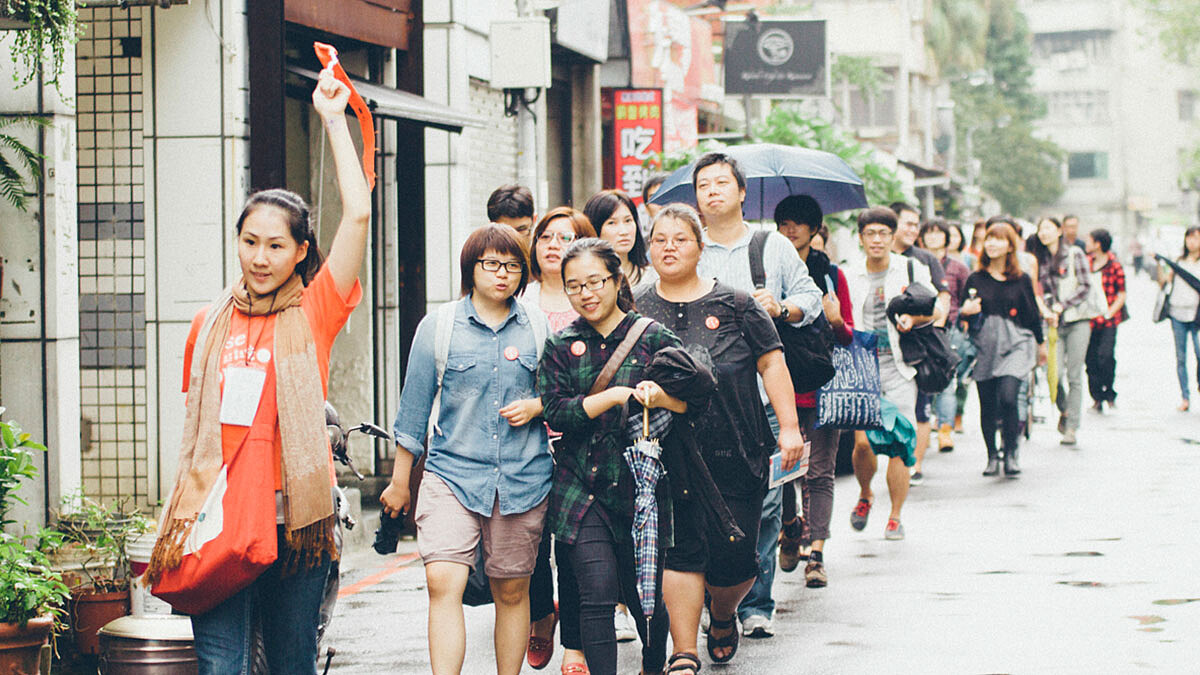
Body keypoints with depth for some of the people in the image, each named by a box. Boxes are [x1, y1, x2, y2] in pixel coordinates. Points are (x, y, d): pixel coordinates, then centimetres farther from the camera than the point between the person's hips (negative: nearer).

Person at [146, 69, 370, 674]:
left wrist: (333, 120, -2)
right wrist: (176, 522, 9)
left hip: (295, 517, -2)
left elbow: (358, 213, -8)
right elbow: (194, 429, 16)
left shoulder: (314, 314, 1)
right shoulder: (210, 325, 11)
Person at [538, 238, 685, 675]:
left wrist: (660, 396, -22)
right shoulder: (561, 346, 7)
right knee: (598, 592, -13)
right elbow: (555, 412, -5)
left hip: (641, 486, 0)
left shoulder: (653, 338, 3)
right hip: (581, 489, 0)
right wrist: (616, 395, -14)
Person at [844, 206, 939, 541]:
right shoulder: (849, 275, 9)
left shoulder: (911, 270, 5)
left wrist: (914, 318, -8)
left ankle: (895, 517, 7)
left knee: (899, 443, -6)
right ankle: (865, 495, 23)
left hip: (899, 366, -1)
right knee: (863, 441, -8)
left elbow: (935, 308, 11)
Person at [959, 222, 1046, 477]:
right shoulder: (975, 279, 7)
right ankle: (992, 456, 17)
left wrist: (1040, 344, 25)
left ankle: (1010, 453, -4)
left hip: (1015, 344, -2)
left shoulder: (1021, 280, 6)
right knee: (987, 405, 1)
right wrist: (966, 311, -14)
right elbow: (966, 313, 10)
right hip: (985, 345, 2)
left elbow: (1032, 313, 16)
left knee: (1007, 397, -19)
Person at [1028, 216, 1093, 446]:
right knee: (1054, 373, -9)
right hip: (1054, 323, 3)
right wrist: (1047, 311, -6)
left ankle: (1071, 427, -1)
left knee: (1074, 376, -5)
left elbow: (1085, 286, -4)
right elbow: (1040, 291, 13)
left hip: (1077, 321, -3)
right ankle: (1064, 411, 19)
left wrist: (1061, 306, -11)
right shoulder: (1040, 259, 13)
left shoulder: (1074, 254, 1)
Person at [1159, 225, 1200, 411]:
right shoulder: (1179, 260, 14)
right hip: (1177, 313, 3)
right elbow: (1163, 281, 12)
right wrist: (1159, 264, 1)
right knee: (1180, 357, 3)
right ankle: (1185, 397, 8)